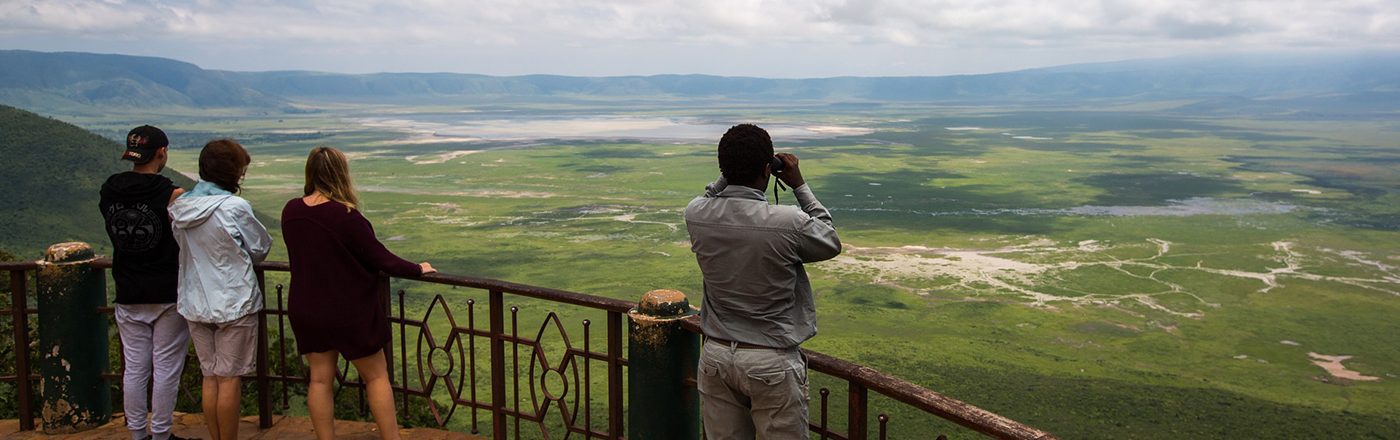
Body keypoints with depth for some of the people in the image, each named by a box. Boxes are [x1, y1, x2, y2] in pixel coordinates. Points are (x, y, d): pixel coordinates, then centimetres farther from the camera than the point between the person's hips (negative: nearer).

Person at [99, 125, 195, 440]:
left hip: (128, 296, 5)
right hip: (168, 295, -5)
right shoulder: (169, 194, -15)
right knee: (166, 368, 6)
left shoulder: (109, 191, 1)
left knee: (134, 367, 13)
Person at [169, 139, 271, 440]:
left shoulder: (180, 208, 1)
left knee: (210, 376, 14)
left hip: (196, 303, 6)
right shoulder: (235, 207, -17)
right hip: (234, 303, -6)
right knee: (230, 379, 4)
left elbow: (182, 248, 13)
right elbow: (261, 249, -5)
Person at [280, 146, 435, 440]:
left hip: (306, 311, 6)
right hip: (348, 311, -5)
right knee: (377, 375, 10)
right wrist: (417, 270, -2)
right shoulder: (345, 216, -24)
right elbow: (381, 259, -18)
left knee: (320, 378, 14)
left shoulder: (291, 211, -5)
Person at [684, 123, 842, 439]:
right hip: (772, 363, -4)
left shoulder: (695, 215, -9)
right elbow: (831, 244, 3)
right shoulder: (790, 223, -20)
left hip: (716, 355, 4)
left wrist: (730, 173, 8)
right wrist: (800, 186, 5)